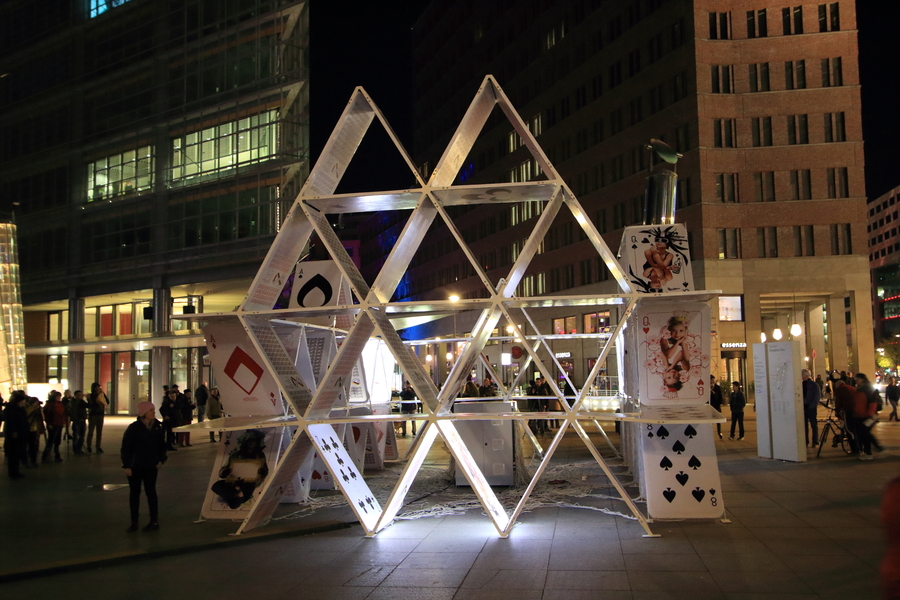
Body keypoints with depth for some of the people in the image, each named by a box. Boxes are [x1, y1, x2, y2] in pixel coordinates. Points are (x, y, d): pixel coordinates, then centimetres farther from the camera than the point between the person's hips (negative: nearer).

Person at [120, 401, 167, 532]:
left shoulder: (158, 427, -1)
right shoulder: (134, 428, -11)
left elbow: (162, 445, 9)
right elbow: (125, 447, -10)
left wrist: (160, 460, 1)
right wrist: (127, 466, -13)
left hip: (151, 466, 2)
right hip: (135, 466, -2)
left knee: (150, 492, 8)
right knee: (134, 493, 7)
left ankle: (154, 521, 15)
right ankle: (134, 522, 16)